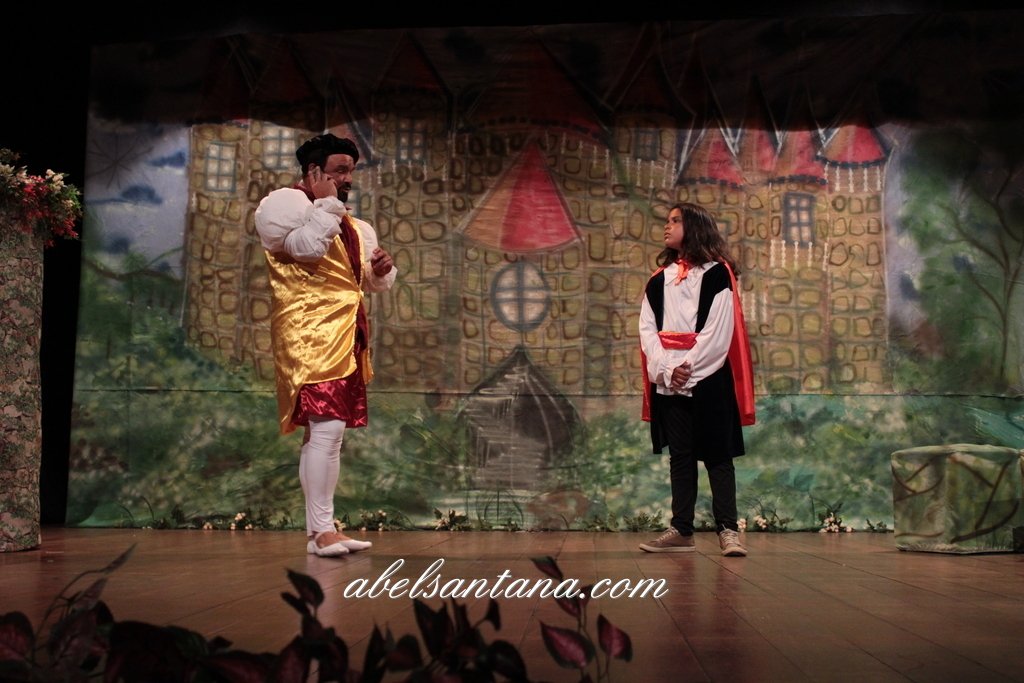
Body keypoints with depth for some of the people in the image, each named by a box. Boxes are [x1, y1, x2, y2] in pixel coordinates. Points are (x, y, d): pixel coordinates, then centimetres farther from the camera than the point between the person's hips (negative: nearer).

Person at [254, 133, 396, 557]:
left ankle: (318, 529, 14)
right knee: (327, 426, -17)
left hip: (346, 333, 9)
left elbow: (375, 282, 26)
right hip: (311, 331, -9)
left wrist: (382, 269, 4)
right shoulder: (285, 203, 0)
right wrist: (326, 201, -8)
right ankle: (322, 530, -13)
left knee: (324, 430, 9)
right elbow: (307, 247, -19)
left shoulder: (352, 224, 24)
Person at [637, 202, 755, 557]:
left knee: (717, 455, -2)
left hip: (709, 379, -4)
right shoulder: (658, 279, 14)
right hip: (669, 380, 5)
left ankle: (728, 529, 2)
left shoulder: (717, 273, 0)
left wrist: (690, 369, -14)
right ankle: (681, 530, 10)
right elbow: (648, 329, 5)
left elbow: (719, 330, -9)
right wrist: (667, 368, -10)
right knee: (680, 456, 7)